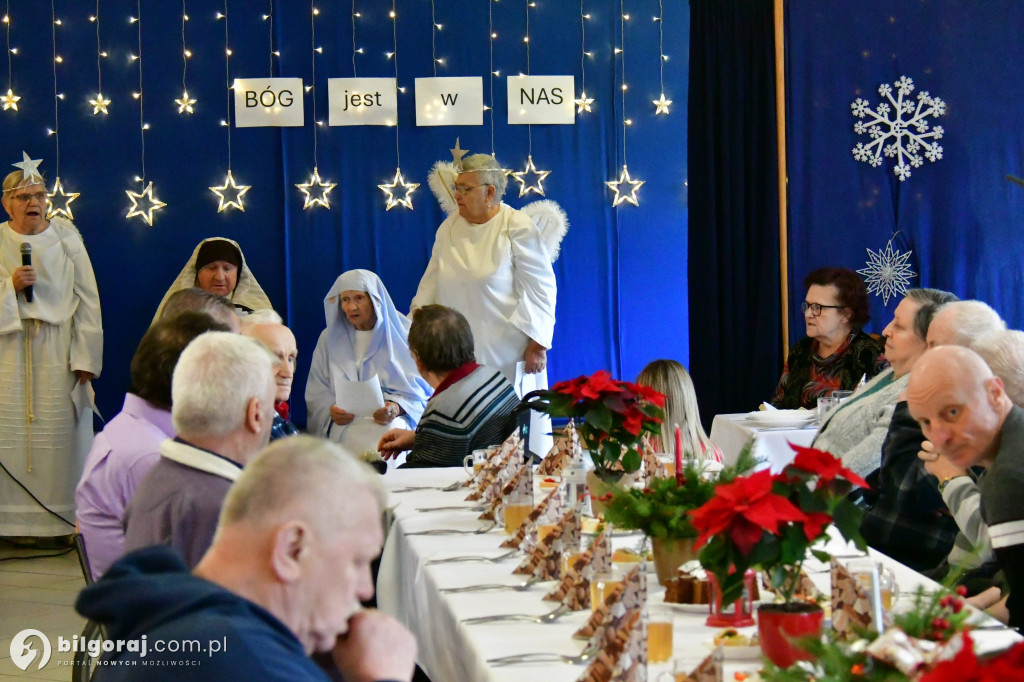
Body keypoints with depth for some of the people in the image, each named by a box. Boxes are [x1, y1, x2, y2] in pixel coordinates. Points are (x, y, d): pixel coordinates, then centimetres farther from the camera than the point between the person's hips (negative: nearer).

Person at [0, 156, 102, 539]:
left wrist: (85, 357, -4)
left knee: (62, 432, -3)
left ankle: (65, 520, 3)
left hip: (59, 354, 0)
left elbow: (88, 299, 2)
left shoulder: (66, 237, 5)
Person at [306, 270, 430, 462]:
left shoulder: (402, 336, 10)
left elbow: (420, 388, 4)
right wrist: (331, 411, -10)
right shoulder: (330, 338, 17)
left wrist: (396, 408, -16)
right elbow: (317, 393, 12)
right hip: (345, 423, 1)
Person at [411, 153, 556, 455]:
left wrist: (536, 344, -10)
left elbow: (540, 289, -7)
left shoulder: (518, 228, -7)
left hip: (506, 349, -5)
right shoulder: (449, 227, 10)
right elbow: (432, 282, 18)